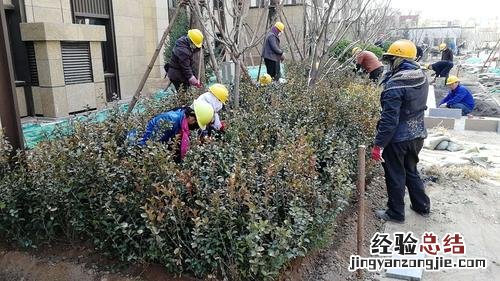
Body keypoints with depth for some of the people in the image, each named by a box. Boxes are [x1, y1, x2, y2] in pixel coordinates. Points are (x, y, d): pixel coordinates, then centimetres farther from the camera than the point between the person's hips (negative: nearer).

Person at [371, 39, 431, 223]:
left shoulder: (395, 84, -22)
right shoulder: (422, 77, 2)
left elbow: (389, 119, -25)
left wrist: (379, 144, -20)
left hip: (398, 139, -7)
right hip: (417, 135, 7)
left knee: (395, 176, 7)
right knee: (411, 171, 24)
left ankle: (396, 213, 21)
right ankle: (422, 206, 35)